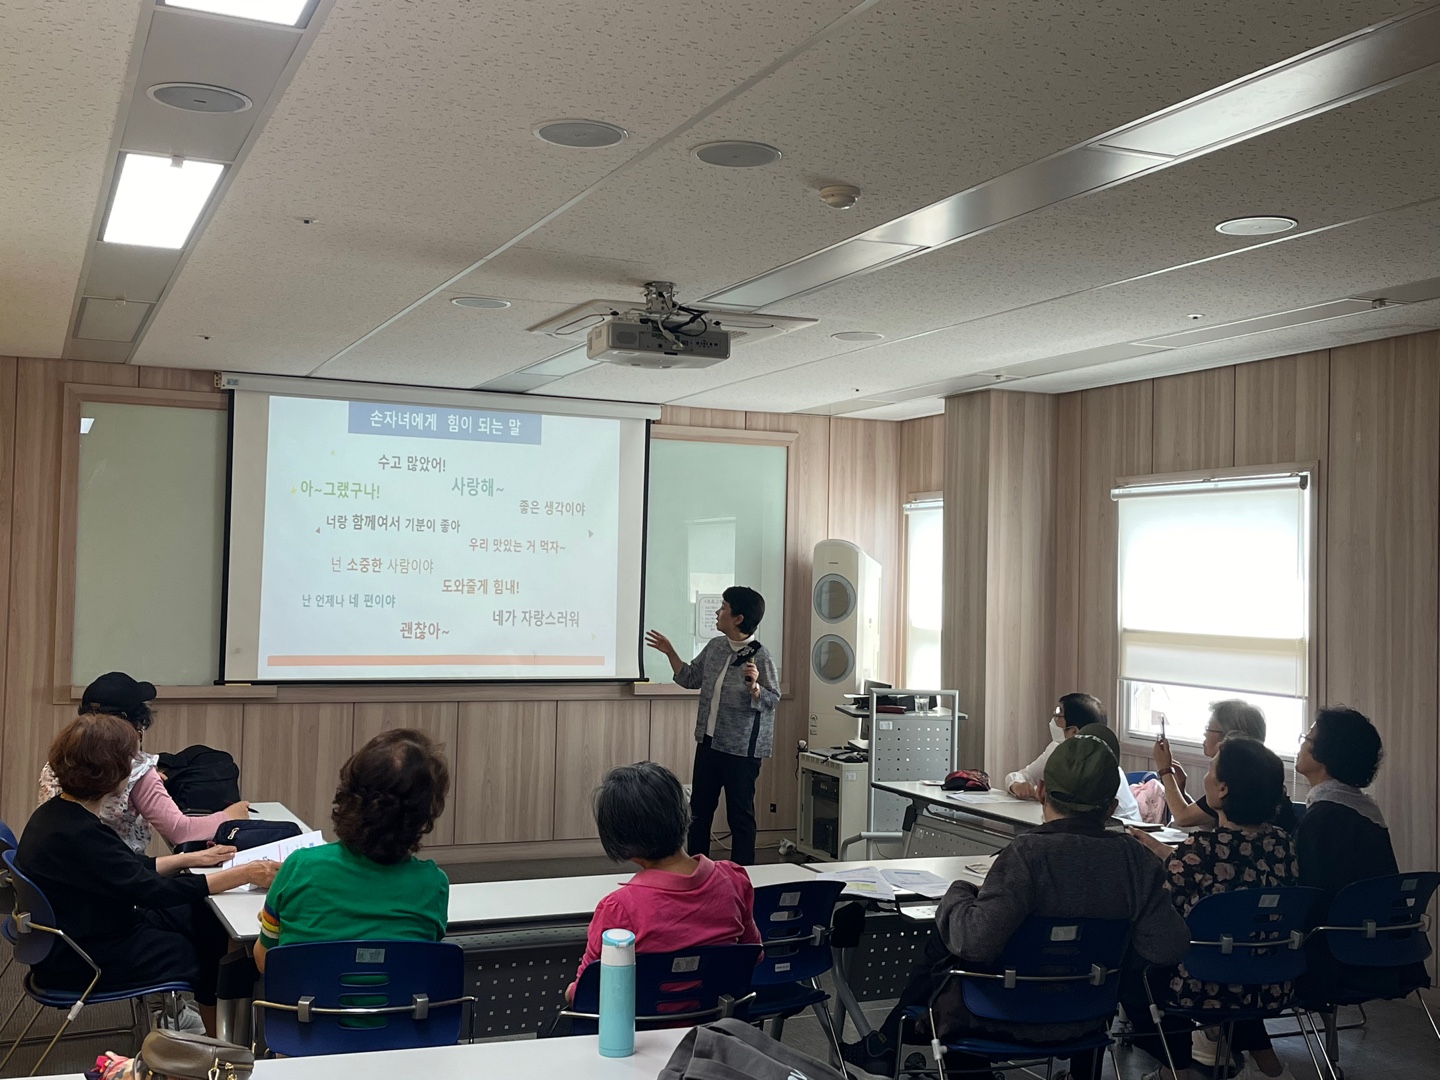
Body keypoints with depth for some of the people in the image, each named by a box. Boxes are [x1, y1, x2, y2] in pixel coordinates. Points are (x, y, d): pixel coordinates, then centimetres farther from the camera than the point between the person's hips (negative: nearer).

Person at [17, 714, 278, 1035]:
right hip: (81, 965, -9)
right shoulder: (77, 835, -30)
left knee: (206, 918, 9)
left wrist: (189, 859, 9)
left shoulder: (58, 813, 2)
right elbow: (152, 891, -29)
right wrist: (245, 874, -27)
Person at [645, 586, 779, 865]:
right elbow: (690, 679, 15)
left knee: (740, 815, 3)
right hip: (708, 743, 7)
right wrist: (670, 653, 10)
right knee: (699, 810, 16)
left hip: (741, 749, -7)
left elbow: (772, 700, -15)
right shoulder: (715, 646, 5)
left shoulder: (760, 656, -16)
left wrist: (754, 686, -32)